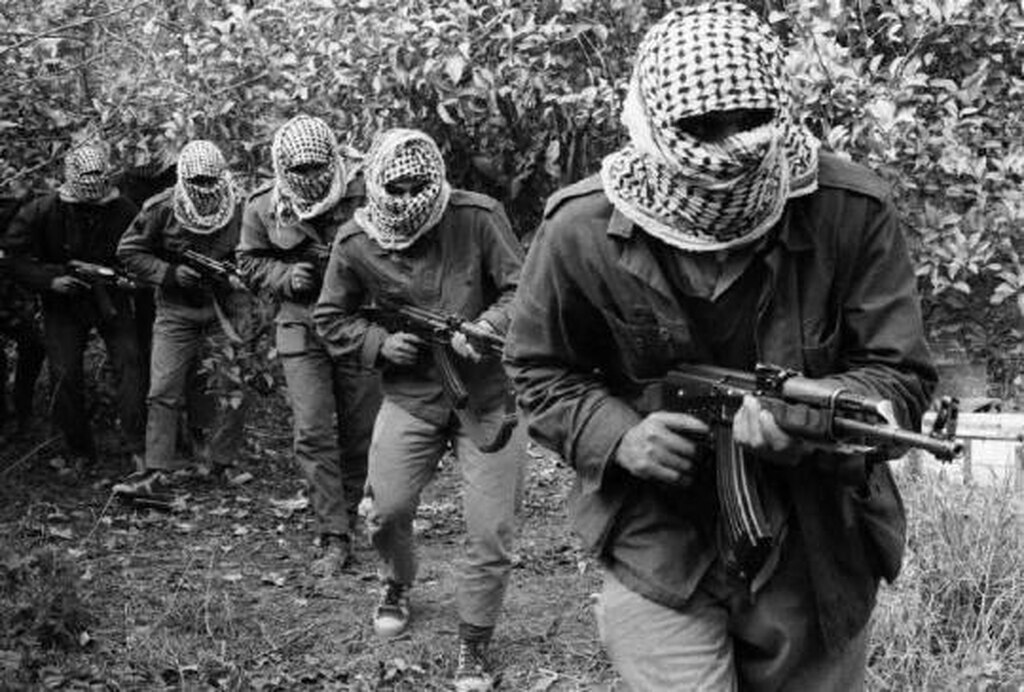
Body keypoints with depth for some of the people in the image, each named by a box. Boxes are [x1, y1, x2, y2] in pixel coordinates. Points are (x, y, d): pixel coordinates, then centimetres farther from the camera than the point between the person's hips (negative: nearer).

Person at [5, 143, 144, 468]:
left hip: (112, 300, 0)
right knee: (65, 375, -3)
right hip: (64, 305, 0)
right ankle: (79, 451, 12)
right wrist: (50, 281, -21)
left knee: (129, 362, -12)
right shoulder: (41, 212, -13)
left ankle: (138, 445, -7)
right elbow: (17, 257, -8)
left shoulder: (124, 212, -11)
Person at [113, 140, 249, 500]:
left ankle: (222, 465, 17)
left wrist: (239, 274, -12)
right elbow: (129, 251, -2)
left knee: (231, 389, 0)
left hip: (225, 307, 0)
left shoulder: (241, 209, -6)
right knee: (164, 392, -4)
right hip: (176, 310, 0)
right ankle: (157, 473, -1)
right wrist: (170, 273, -15)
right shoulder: (161, 209, -8)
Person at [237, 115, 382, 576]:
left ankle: (345, 517, 29)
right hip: (302, 328, 1)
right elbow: (250, 263, 11)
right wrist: (286, 276, -9)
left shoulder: (364, 193, -9)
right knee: (313, 434, -9)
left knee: (358, 434, 7)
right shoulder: (263, 208, -2)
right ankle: (334, 541, -5)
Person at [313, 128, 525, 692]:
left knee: (492, 531, -2)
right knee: (387, 509, 1)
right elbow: (331, 319, 7)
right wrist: (380, 343, -9)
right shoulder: (354, 244, -5)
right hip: (411, 395, 2)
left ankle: (473, 646, 18)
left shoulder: (477, 218, -14)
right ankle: (398, 586, 37)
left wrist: (488, 326, -26)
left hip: (487, 395, -2)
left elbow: (523, 289, -9)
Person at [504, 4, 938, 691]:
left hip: (820, 555, 2)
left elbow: (900, 373, -9)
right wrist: (619, 438, -17)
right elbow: (540, 371, 2)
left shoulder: (852, 211, -14)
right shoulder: (581, 229, -12)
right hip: (660, 553, -1)